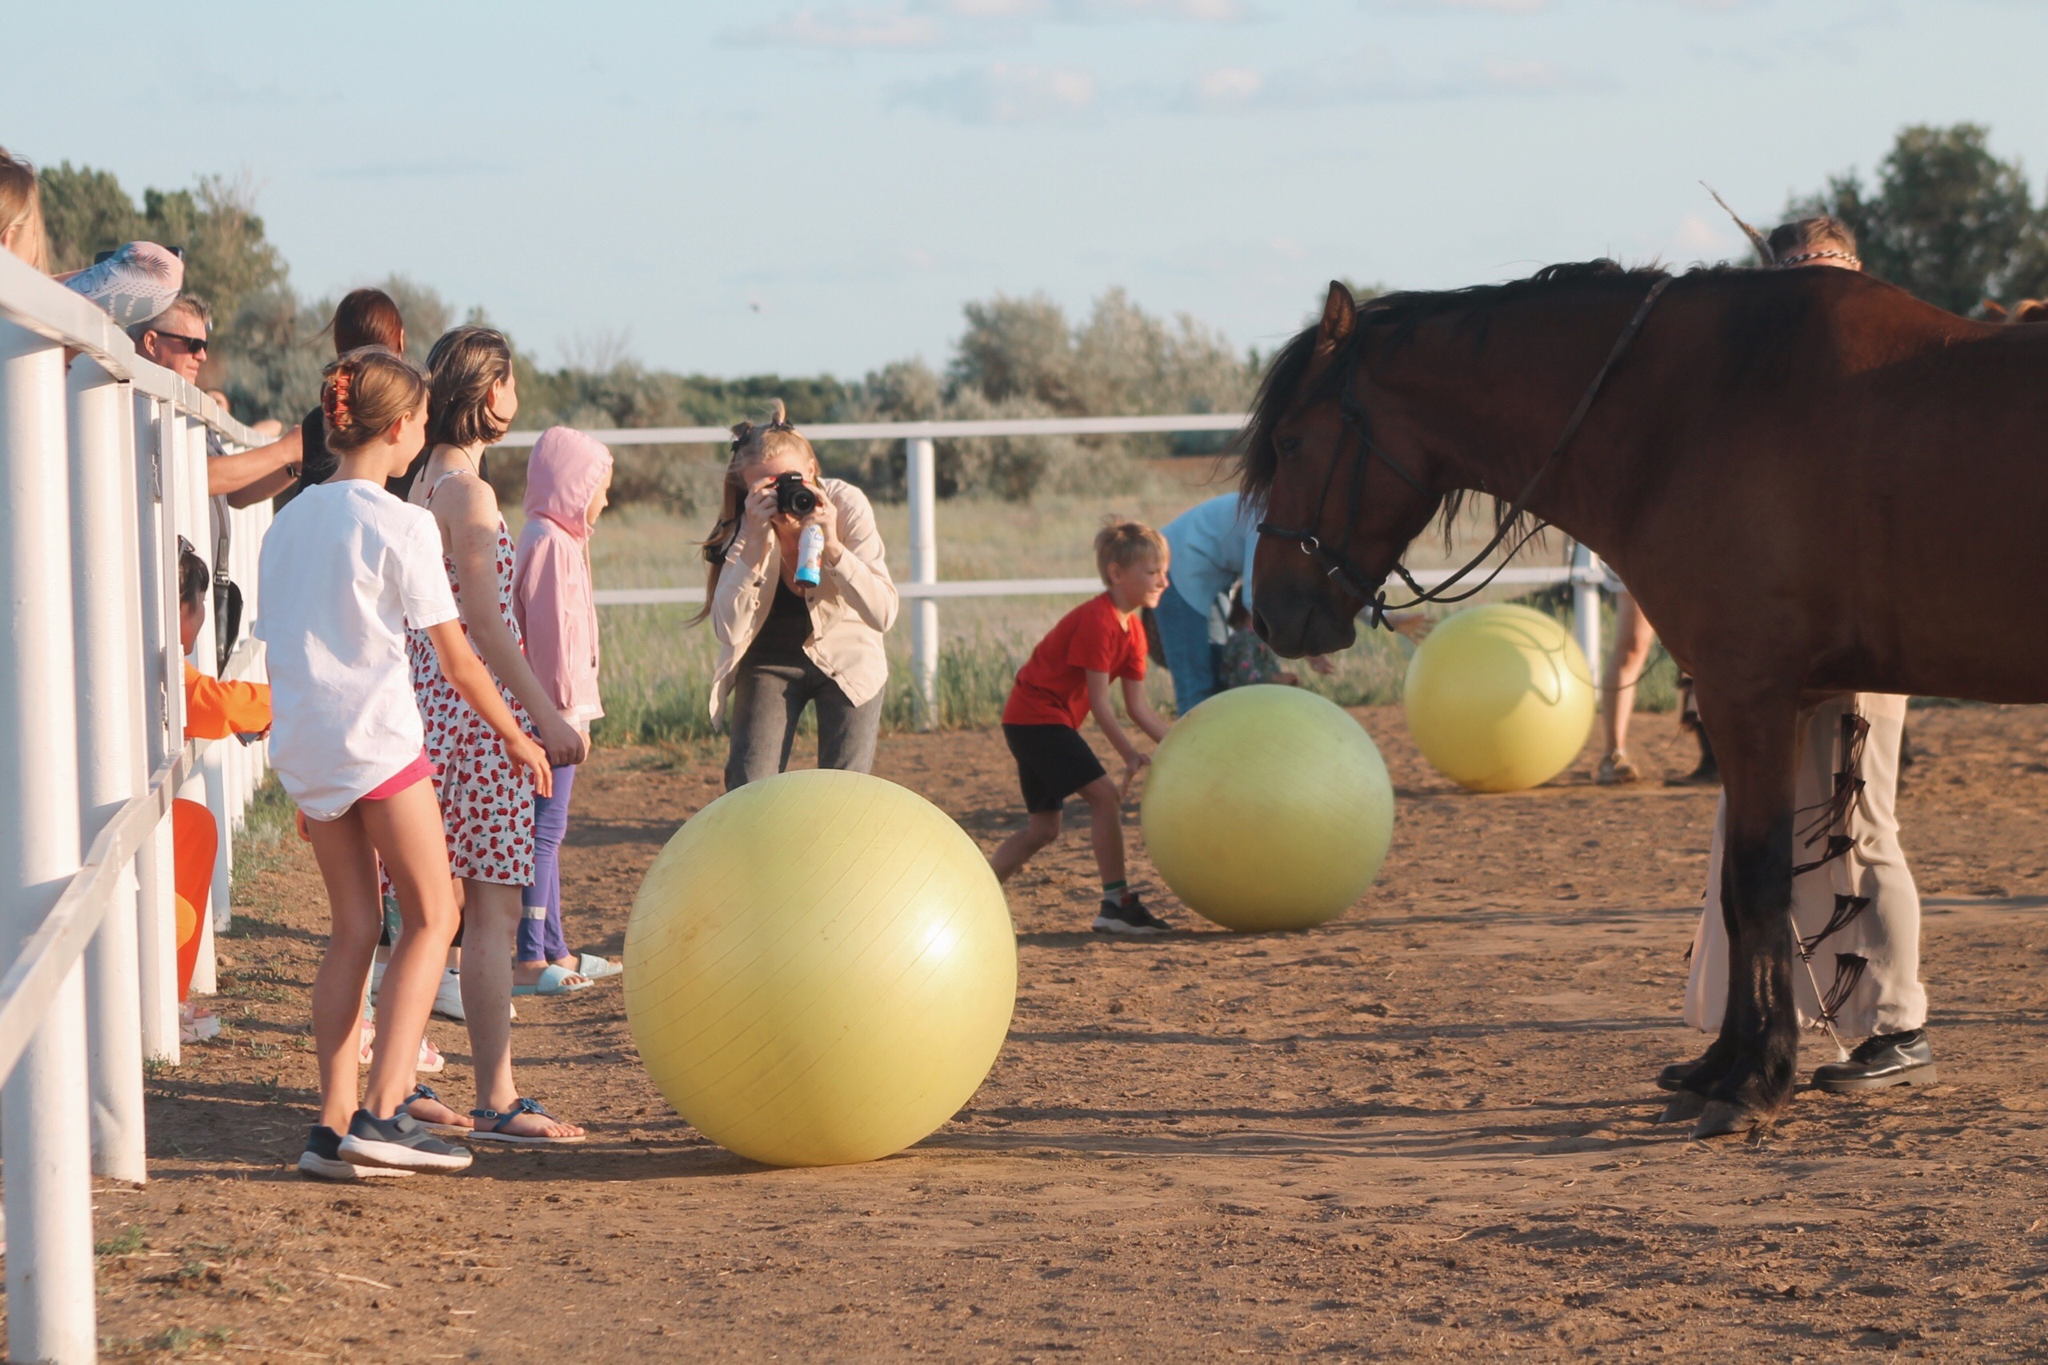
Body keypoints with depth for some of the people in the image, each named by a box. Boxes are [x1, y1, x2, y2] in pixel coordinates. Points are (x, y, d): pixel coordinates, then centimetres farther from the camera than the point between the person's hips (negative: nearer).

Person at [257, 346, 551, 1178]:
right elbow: (455, 657, -6)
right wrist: (515, 736, 6)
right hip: (377, 737, -6)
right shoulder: (400, 524, -9)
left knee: (354, 928, 12)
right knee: (432, 917, 2)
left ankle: (335, 1123, 5)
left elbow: (283, 638, 13)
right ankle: (384, 1112, -10)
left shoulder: (290, 521, 10)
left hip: (302, 742, 6)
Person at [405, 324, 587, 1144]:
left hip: (431, 707, 9)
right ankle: (496, 1101, -8)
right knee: (493, 910, -7)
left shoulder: (426, 485, 14)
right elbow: (485, 623, -18)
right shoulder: (467, 493, -14)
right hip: (478, 712, -9)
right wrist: (546, 715, -16)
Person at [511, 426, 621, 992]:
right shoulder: (552, 543, -14)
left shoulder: (559, 539, 18)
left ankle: (554, 951, 21)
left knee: (547, 829, 14)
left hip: (549, 710, 11)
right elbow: (553, 632, -19)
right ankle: (529, 961, -9)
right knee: (546, 827, -9)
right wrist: (568, 710, -18)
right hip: (549, 710, -11)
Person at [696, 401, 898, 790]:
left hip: (848, 659, 0)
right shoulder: (741, 526, -20)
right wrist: (755, 542, -39)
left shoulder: (846, 504, -22)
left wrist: (831, 546, -40)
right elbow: (728, 630, -31)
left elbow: (883, 615, -27)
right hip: (769, 662, 0)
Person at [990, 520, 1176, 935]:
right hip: (1035, 716, -11)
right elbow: (1099, 701, -21)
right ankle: (1116, 904, -17)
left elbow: (1138, 706, 9)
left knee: (1043, 828, 12)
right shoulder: (1097, 620, -20)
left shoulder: (1132, 629, 10)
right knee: (1105, 794, -17)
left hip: (1032, 723, 11)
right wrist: (1130, 755, -22)